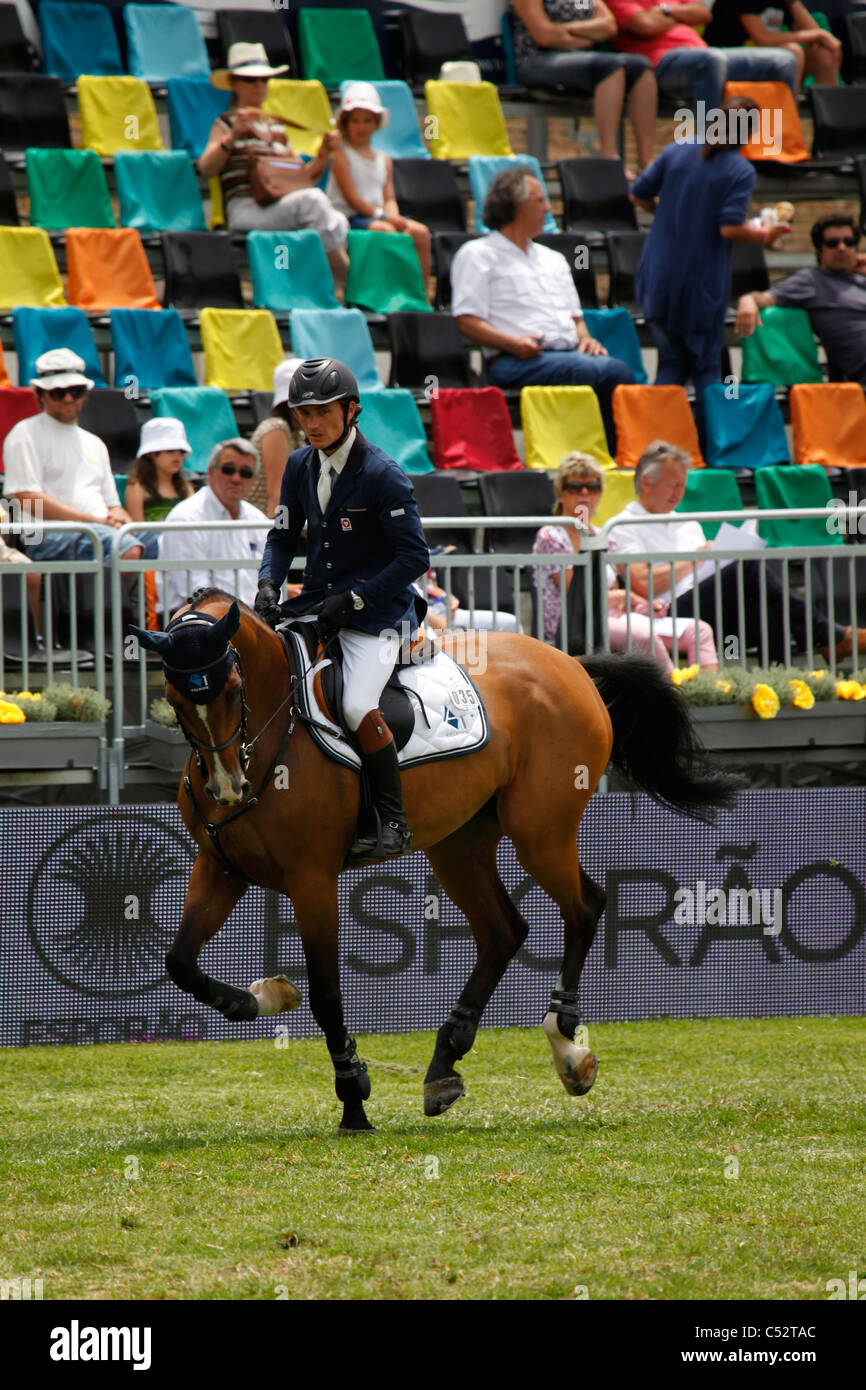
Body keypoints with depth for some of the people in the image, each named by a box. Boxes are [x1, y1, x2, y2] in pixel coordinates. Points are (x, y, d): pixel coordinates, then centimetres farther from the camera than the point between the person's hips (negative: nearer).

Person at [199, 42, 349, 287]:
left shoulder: (277, 127, 27)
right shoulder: (225, 124, 10)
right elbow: (206, 168, -9)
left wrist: (324, 154, 11)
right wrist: (233, 136, -22)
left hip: (282, 207, 6)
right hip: (244, 209, -6)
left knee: (337, 221, -27)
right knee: (314, 199, -32)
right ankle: (349, 280, -32)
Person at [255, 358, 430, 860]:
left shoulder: (382, 475, -14)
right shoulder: (301, 466, 6)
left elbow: (415, 556, -14)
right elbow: (284, 536, 15)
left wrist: (353, 598, -19)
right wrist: (269, 586, -5)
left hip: (377, 612, -7)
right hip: (317, 605, 7)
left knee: (359, 707, -28)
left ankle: (395, 824, -14)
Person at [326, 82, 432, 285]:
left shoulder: (383, 160, 17)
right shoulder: (341, 155, -4)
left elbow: (389, 199, 11)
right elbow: (351, 197, -11)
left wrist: (393, 216, -12)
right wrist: (382, 215, -18)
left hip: (376, 214, 7)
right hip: (349, 217, -7)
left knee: (420, 231, -14)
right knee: (385, 230, -34)